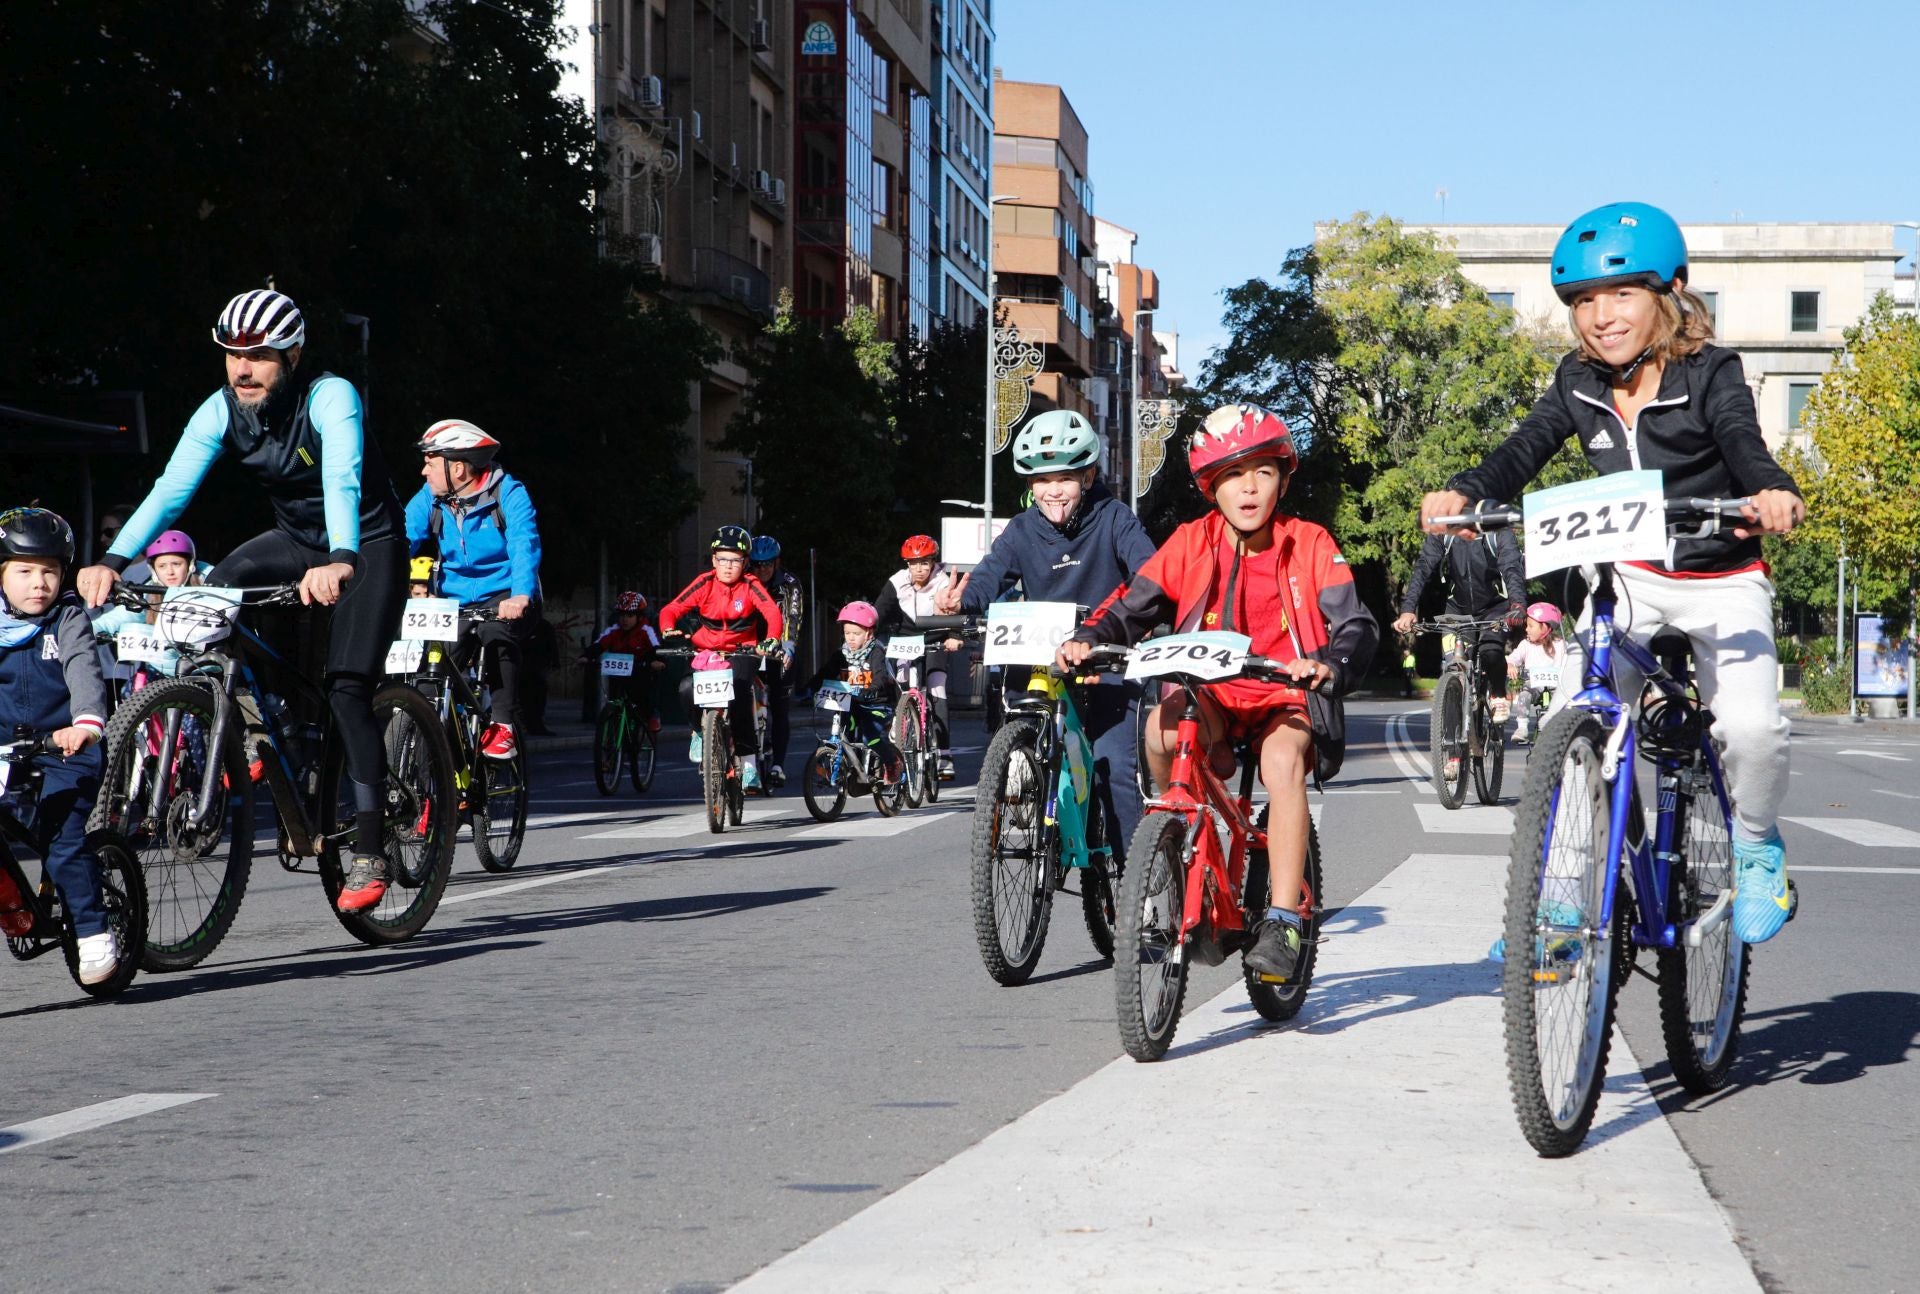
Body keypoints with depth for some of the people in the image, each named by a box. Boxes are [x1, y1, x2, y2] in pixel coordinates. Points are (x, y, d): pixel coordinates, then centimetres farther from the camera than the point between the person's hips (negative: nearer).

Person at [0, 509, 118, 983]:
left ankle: (94, 935, -8)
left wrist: (87, 723, -37)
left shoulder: (69, 619, -4)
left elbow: (83, 672, -19)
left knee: (66, 843, -16)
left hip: (65, 749, -4)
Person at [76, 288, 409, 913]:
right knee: (215, 593, -22)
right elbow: (171, 488, -23)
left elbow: (341, 479, -44)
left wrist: (340, 561, -61)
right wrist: (113, 561, -38)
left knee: (345, 687, -19)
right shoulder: (221, 411, -13)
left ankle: (369, 853, -17)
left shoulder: (330, 397, -27)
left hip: (369, 545, -5)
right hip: (298, 541, 6)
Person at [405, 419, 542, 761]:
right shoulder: (430, 499, 0)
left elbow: (524, 546, -25)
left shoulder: (509, 494, -12)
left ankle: (503, 726, -26)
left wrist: (520, 596, -44)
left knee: (496, 633, -34)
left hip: (504, 599, -4)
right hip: (455, 601, 4)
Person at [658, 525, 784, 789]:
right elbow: (672, 609, -8)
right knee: (687, 688, -27)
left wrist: (771, 640, -44)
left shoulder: (750, 586, -10)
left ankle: (749, 761, -20)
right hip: (706, 651, 2)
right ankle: (700, 730, 7)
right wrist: (669, 630, -30)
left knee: (738, 692, -30)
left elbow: (772, 613, -24)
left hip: (742, 652, -2)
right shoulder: (705, 583, -6)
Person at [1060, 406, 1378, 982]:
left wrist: (1330, 666, -35)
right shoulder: (1192, 543, 1)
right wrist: (1088, 640, -23)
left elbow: (1356, 625, -12)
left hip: (1284, 698, -2)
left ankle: (1282, 921, -33)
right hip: (1212, 696, 2)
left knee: (1282, 761, -35)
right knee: (1163, 728, -32)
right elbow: (1131, 608, -1)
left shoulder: (1309, 546, -4)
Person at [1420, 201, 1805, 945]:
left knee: (1749, 724, -25)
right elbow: (1526, 449, -17)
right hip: (1629, 578, 3)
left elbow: (1744, 444, -33)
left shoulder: (1711, 375, -15)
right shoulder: (1580, 383, -4)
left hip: (1722, 583, -3)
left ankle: (1756, 848, 6)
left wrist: (1773, 494, -57)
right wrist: (1465, 493, -39)